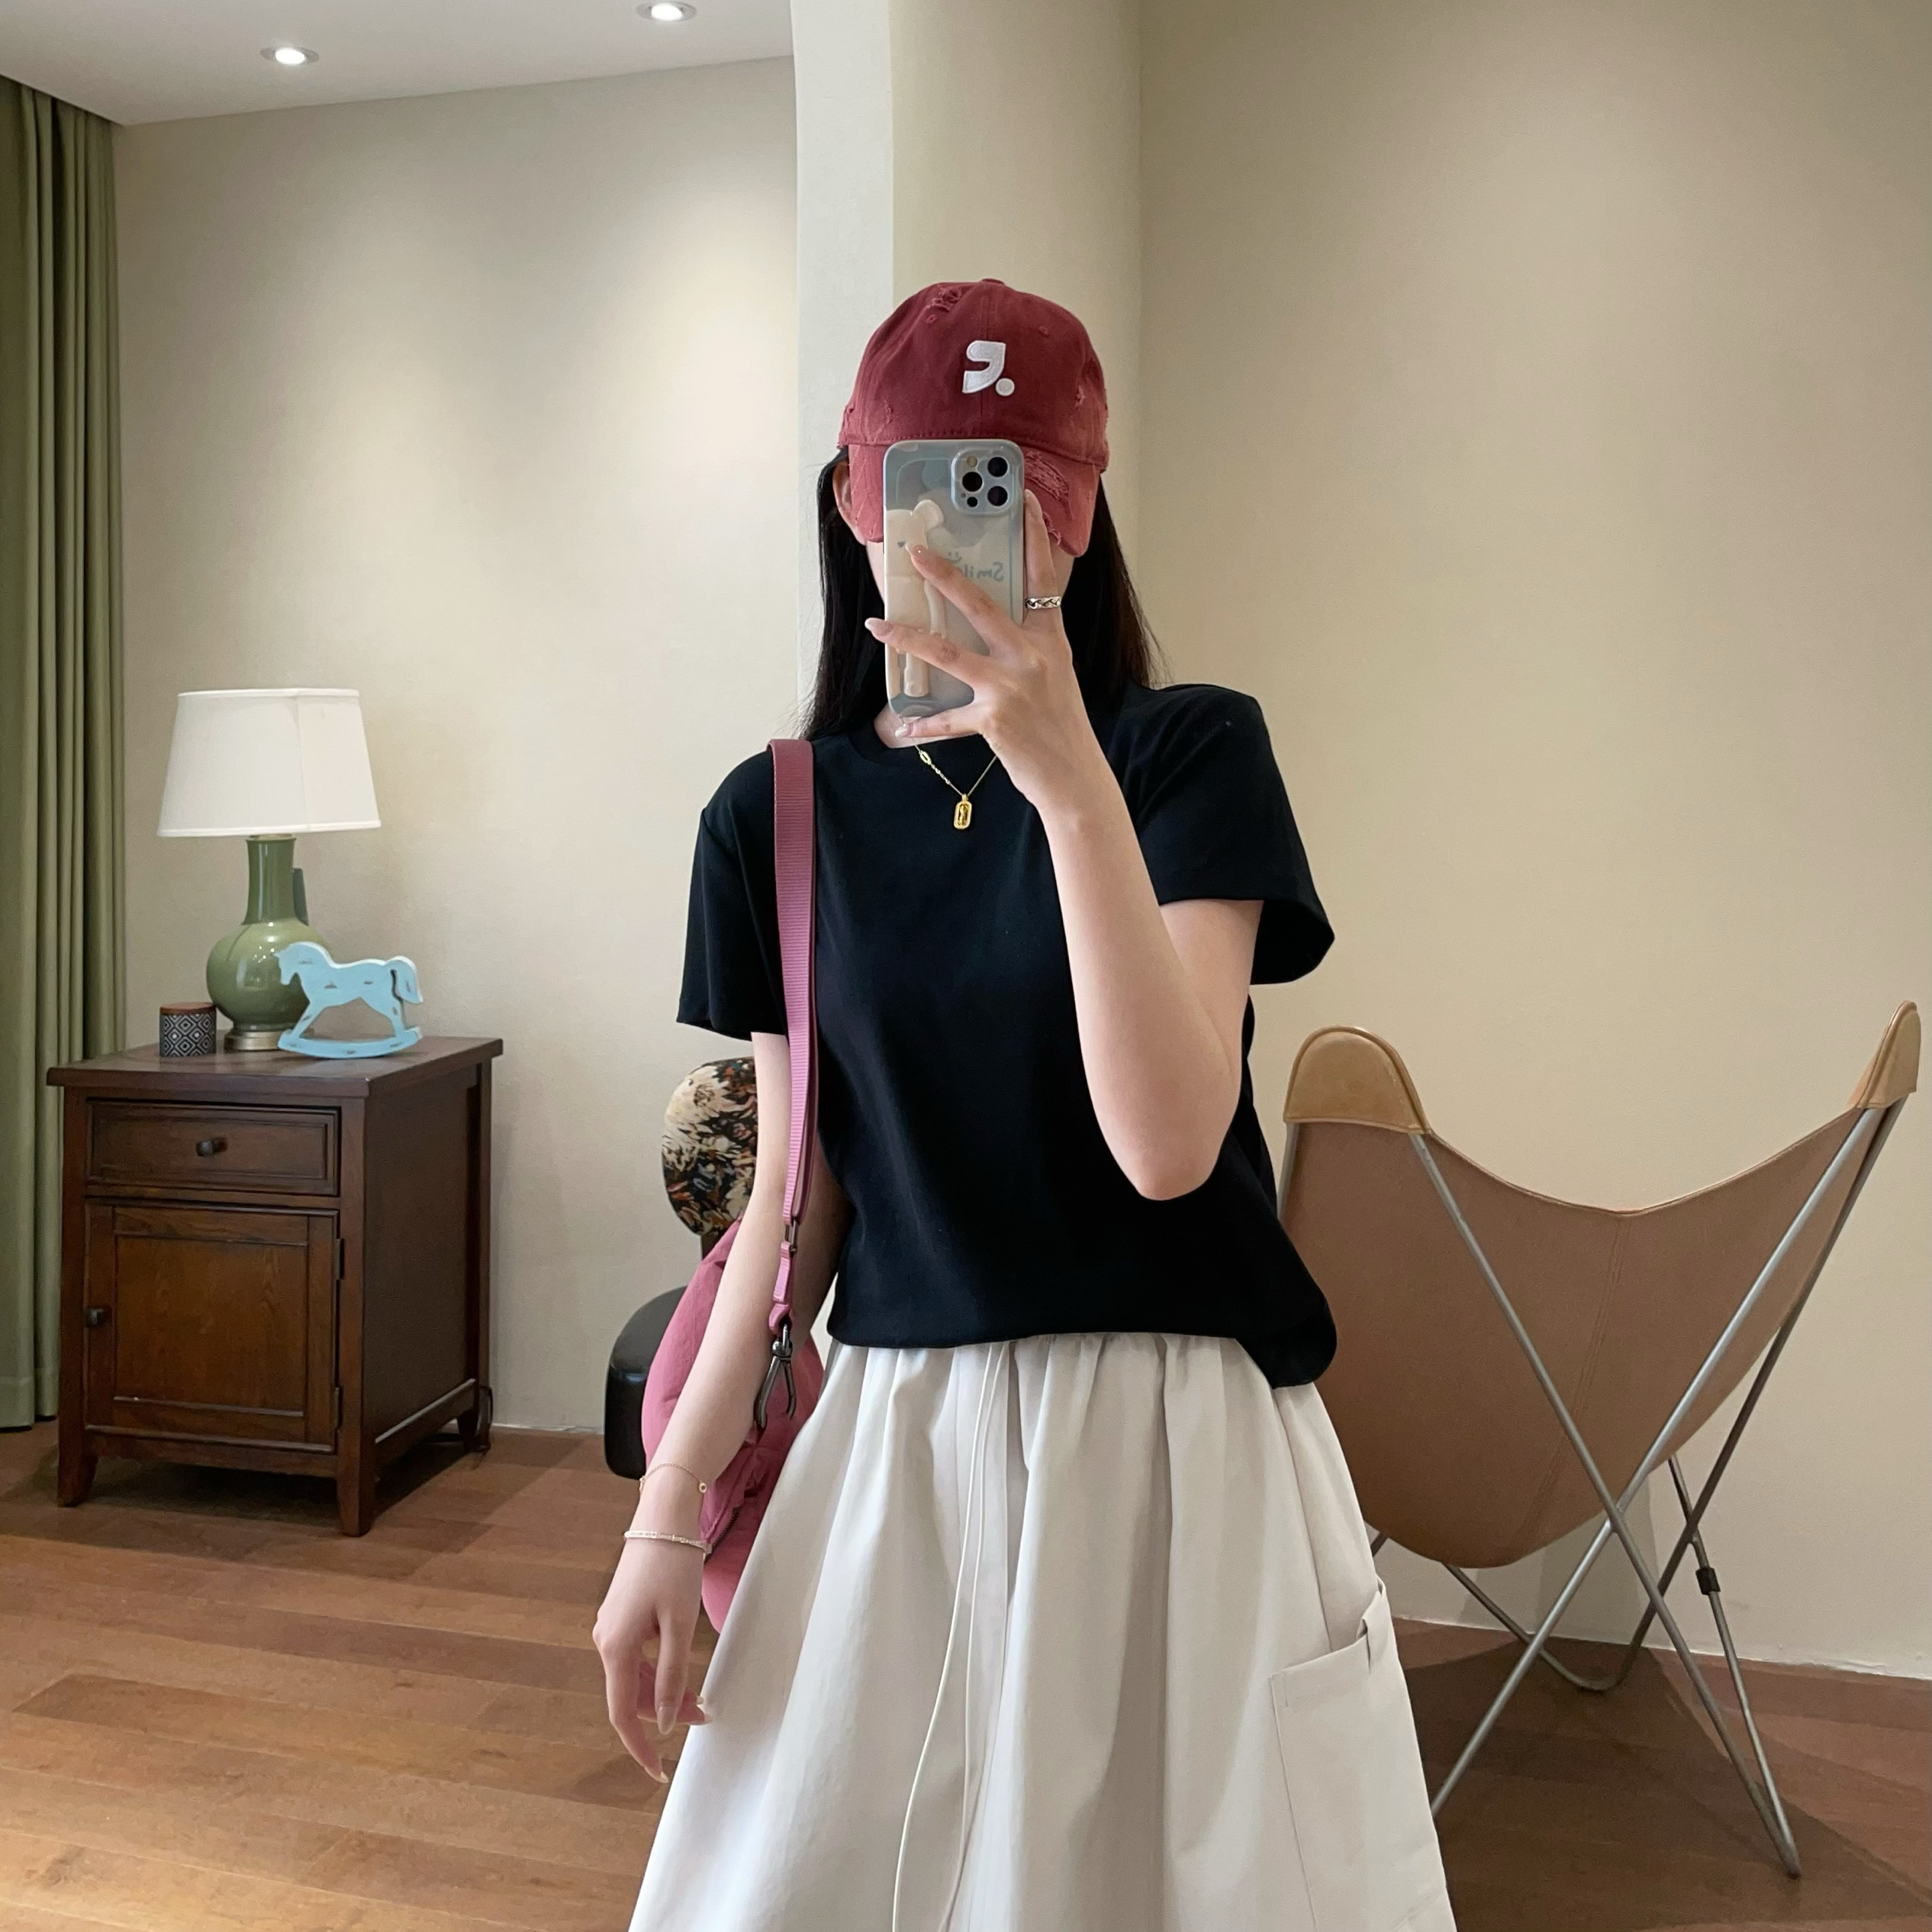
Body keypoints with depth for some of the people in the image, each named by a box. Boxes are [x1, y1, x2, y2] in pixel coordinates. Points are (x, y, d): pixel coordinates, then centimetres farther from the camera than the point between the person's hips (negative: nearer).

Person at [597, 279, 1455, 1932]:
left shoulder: (1190, 752, -7)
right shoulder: (778, 816, 2)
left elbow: (1168, 1142, -19)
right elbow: (793, 1194, 6)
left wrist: (1070, 776, -27)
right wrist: (669, 1512, 4)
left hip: (1178, 1432, -2)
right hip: (898, 1434, 3)